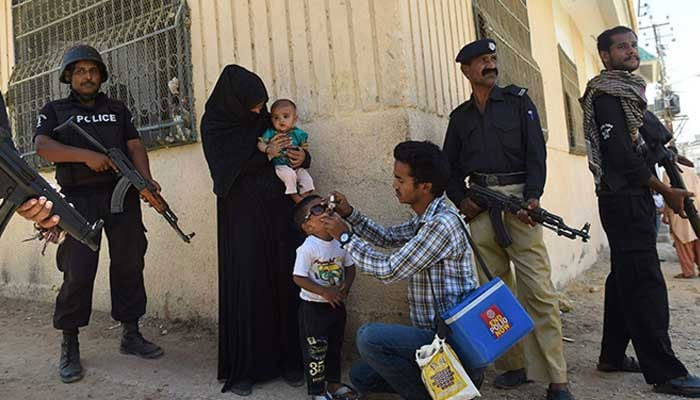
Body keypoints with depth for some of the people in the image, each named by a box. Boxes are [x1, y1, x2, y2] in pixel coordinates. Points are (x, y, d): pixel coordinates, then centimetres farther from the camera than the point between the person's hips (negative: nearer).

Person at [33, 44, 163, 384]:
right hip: (80, 199, -2)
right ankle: (69, 348, 9)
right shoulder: (54, 111, 13)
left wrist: (146, 180, -11)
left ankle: (131, 335, 16)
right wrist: (86, 156, -18)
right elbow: (42, 146, -4)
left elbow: (135, 146, 6)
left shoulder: (118, 110, 18)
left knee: (129, 265, 4)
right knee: (78, 272, -5)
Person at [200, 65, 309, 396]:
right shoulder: (214, 127, -2)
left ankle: (287, 359, 16)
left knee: (284, 283, 4)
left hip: (278, 215, 4)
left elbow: (293, 152, 17)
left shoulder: (265, 120, 10)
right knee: (246, 288, -2)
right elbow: (225, 173, -11)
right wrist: (266, 155, -16)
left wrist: (302, 157, -6)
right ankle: (242, 369, 11)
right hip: (242, 220, -4)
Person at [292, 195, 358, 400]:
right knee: (315, 350, 7)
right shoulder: (308, 248, -21)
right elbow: (299, 278, -21)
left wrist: (346, 285, -11)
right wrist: (324, 292, -24)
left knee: (335, 346, 21)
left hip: (337, 304, 6)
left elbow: (350, 267, 7)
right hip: (313, 307, -6)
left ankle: (333, 382, 40)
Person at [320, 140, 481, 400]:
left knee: (369, 337, -27)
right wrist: (349, 213, 8)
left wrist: (345, 236, -9)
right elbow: (387, 237, 22)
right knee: (360, 377, 14)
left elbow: (388, 270, -21)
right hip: (435, 333, 10)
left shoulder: (443, 223, -24)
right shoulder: (426, 219, 8)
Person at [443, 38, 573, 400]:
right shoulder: (460, 116, 17)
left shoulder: (518, 101, 10)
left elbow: (536, 151, 1)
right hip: (480, 206, 3)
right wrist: (461, 200, 0)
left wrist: (533, 196, -14)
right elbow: (451, 166, 18)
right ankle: (514, 366, 17)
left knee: (538, 290, -8)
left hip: (518, 199, -3)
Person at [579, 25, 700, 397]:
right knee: (646, 284, -9)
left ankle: (613, 355, 20)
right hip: (624, 198, -10)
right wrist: (666, 191, -11)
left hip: (634, 199, 10)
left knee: (625, 279, 11)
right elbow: (621, 153, -16)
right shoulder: (604, 93, -8)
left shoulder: (628, 92, 22)